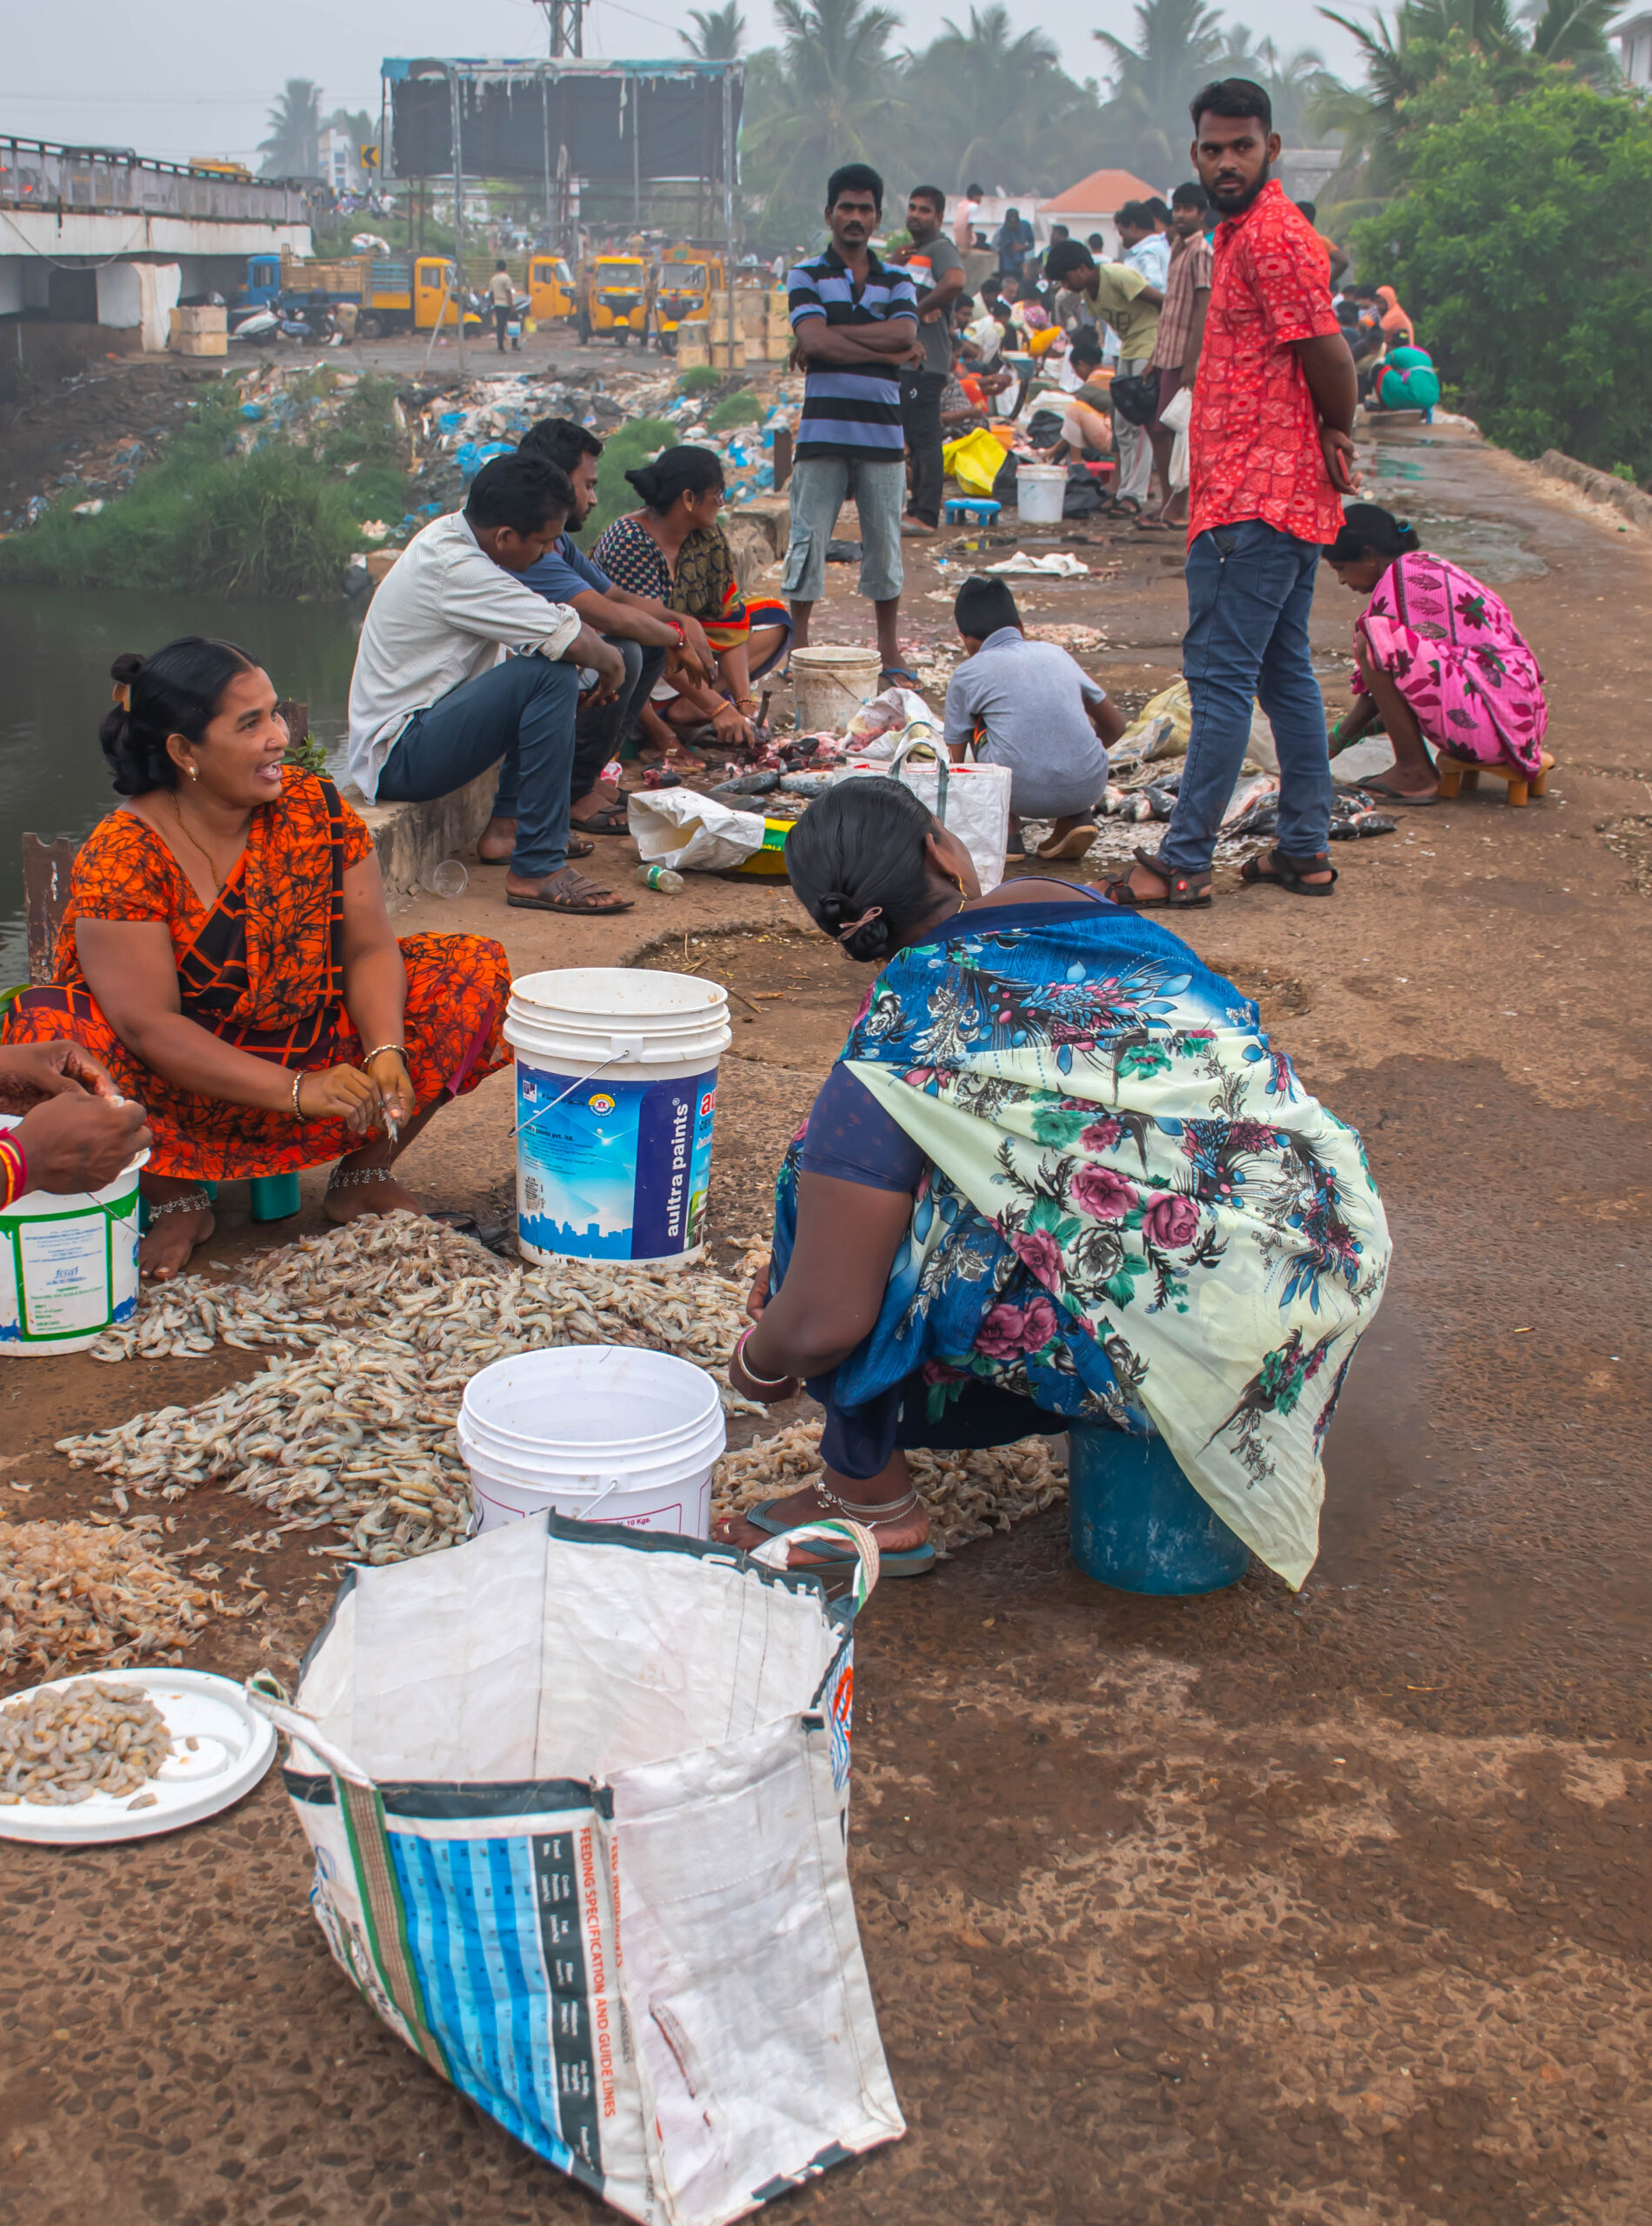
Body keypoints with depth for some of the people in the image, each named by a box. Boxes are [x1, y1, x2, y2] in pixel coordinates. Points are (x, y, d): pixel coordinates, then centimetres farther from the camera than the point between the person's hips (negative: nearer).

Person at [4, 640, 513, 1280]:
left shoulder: (315, 807, -6)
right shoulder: (120, 857, -20)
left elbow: (369, 947, -7)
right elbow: (147, 1025, -26)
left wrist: (386, 1053, -27)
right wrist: (298, 1090, -33)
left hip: (325, 1054, 4)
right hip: (188, 1085, -4)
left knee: (475, 969, -11)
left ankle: (365, 1173, 1)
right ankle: (175, 1197, -9)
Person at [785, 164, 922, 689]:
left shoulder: (897, 281, 12)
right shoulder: (807, 276, 6)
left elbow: (905, 333, -8)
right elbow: (814, 340, -11)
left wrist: (834, 334, -11)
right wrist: (889, 352, -9)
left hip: (881, 432, 2)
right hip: (822, 430, -2)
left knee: (885, 542, 6)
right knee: (808, 541, -1)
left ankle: (890, 652, 16)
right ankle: (797, 649, 9)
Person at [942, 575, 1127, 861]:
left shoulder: (966, 675, 12)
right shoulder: (1055, 653, 21)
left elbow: (955, 760, 19)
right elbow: (1114, 724, 28)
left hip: (1024, 794, -3)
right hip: (1089, 788, 3)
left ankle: (1008, 832, 13)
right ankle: (1078, 818, 11)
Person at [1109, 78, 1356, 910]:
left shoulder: (1270, 236, -14)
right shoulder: (1247, 232, 20)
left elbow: (1329, 353, -17)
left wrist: (1334, 434, 0)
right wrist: (1330, 440, 6)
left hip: (1252, 504, -11)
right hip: (1288, 496, 11)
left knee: (1220, 677, -8)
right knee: (1284, 672, 13)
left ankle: (1183, 863, -4)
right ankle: (1305, 850, 19)